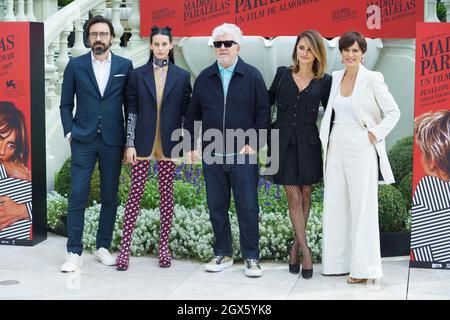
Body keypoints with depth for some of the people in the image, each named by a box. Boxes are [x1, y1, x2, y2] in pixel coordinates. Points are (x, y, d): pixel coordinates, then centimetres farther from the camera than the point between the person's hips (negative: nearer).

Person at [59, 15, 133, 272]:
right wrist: (70, 132, -2)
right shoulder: (76, 65, 4)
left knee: (110, 197, 7)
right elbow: (66, 103, 7)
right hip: (83, 141, -1)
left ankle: (103, 247, 20)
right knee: (77, 196, -4)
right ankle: (75, 252, 3)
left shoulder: (125, 65, 5)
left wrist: (128, 138, 4)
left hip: (113, 141, 1)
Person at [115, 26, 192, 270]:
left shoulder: (182, 76, 4)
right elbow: (131, 112, 3)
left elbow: (185, 112, 5)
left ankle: (164, 245, 16)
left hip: (169, 144, 0)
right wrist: (130, 144, -3)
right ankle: (125, 246, 6)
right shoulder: (137, 75, 4)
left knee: (166, 193, 5)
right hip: (143, 142, 0)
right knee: (135, 193, 0)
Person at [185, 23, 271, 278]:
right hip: (212, 155, 3)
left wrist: (253, 144, -7)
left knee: (248, 208, -2)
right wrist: (194, 145, 7)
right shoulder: (204, 78, 10)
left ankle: (252, 258, 9)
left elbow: (263, 113, 0)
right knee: (217, 208, 9)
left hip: (243, 154, -3)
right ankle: (223, 255, 21)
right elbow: (193, 115, 14)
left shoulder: (253, 76, 1)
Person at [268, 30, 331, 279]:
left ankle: (296, 246, 21)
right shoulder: (282, 74, 4)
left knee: (305, 195, 7)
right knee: (293, 196, -3)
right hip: (284, 142, 0)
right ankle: (305, 251, 0)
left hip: (308, 144, 0)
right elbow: (268, 102, 13)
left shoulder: (324, 82, 1)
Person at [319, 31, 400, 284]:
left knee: (363, 207, -1)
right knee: (335, 206, 8)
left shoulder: (372, 79, -6)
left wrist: (375, 135, -11)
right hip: (336, 149, 6)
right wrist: (326, 141, 8)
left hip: (361, 150, -6)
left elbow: (394, 112, -5)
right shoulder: (335, 78, 9)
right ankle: (338, 262, 19)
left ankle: (363, 267, 5)